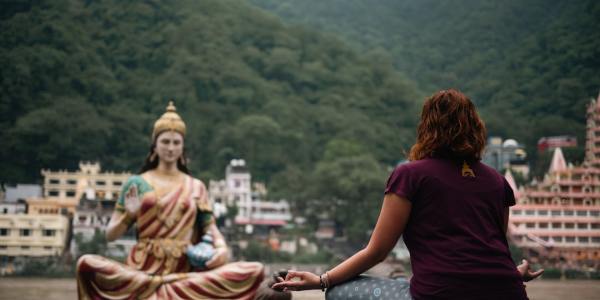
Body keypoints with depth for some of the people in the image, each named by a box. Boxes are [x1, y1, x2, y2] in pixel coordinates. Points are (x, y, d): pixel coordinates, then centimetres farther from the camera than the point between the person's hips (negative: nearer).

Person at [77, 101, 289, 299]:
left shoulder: (196, 187, 15)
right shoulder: (137, 184, 10)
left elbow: (210, 227, 12)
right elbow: (110, 235, 9)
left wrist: (221, 248, -10)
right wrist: (129, 215, -11)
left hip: (186, 272, 2)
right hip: (143, 270, -1)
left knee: (254, 271, -22)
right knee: (87, 264, -31)